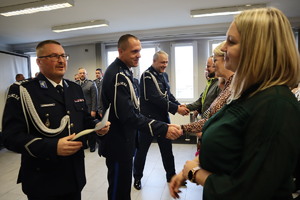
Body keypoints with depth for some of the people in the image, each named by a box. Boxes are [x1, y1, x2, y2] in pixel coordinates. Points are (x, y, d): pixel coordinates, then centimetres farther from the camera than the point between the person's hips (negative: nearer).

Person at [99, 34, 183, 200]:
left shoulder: (123, 71, 9)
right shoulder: (117, 75, -23)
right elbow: (129, 116, -31)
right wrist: (163, 129, -35)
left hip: (124, 140, 10)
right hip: (118, 143, -10)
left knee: (123, 185, 26)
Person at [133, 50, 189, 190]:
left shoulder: (164, 75, 11)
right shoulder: (147, 76, -14)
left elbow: (168, 94, 11)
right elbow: (155, 98, -23)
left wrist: (180, 105, -6)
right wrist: (176, 109, -22)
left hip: (163, 118, 7)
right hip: (148, 118, -7)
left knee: (167, 149, 16)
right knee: (142, 150, 8)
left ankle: (171, 176, 33)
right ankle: (137, 177, 28)